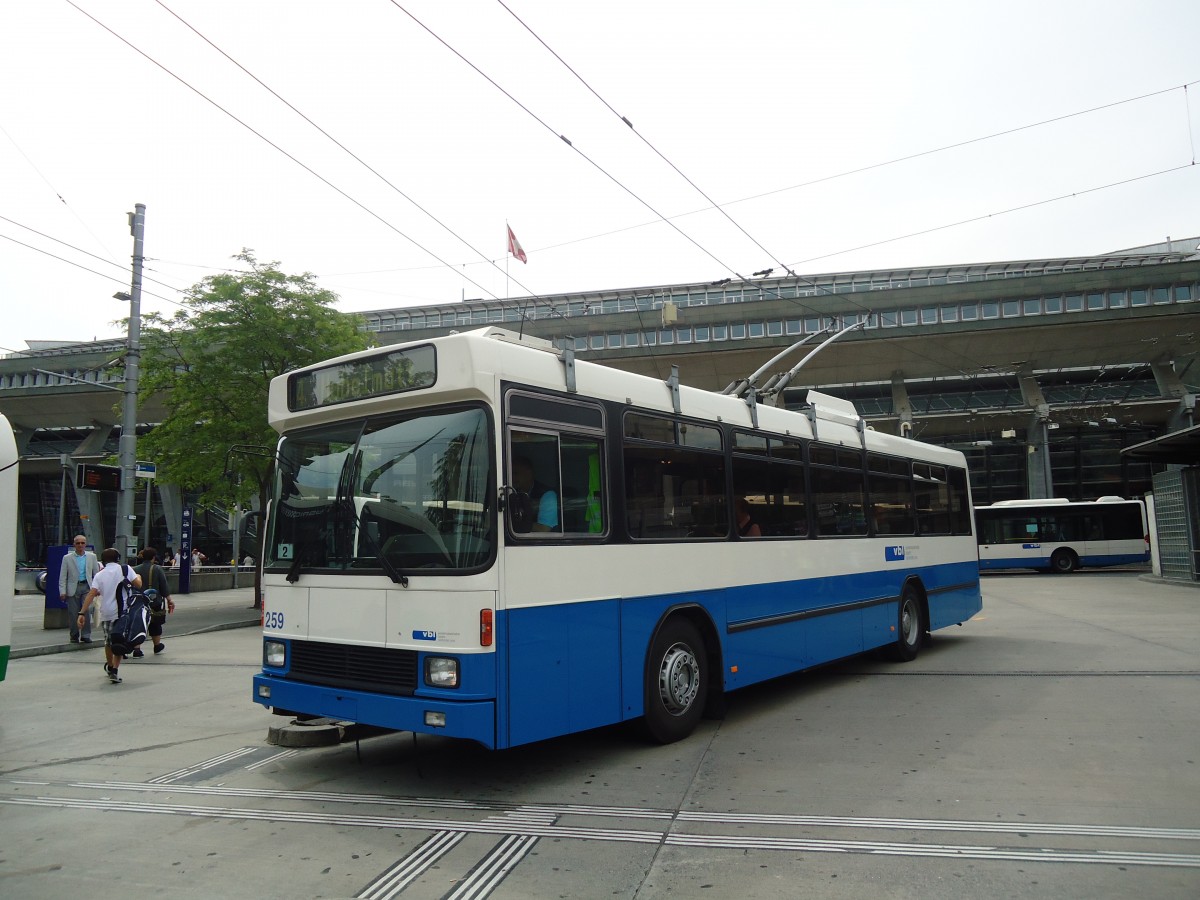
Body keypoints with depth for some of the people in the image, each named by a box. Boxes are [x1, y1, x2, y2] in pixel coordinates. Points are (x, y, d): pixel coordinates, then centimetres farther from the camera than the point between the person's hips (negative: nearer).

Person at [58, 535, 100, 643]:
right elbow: (62, 577, 4)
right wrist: (62, 591, -3)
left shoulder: (92, 557, 10)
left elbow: (96, 573, 13)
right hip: (73, 588, 0)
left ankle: (86, 636, -7)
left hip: (87, 587, 0)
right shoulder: (67, 558, 5)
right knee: (73, 614, 2)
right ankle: (74, 636, 16)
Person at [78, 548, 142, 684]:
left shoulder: (99, 575, 5)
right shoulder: (125, 569, -1)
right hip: (122, 612, -3)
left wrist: (82, 613, -7)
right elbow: (138, 584, -6)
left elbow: (91, 594, -5)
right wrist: (138, 576, 17)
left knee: (108, 642, 20)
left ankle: (110, 667, 39)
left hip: (106, 613, 3)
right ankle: (114, 671, -6)